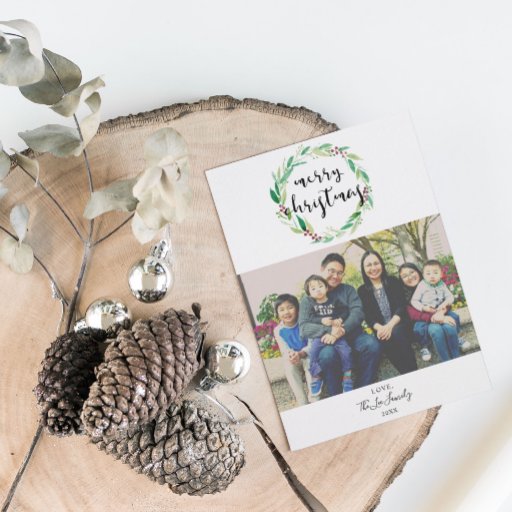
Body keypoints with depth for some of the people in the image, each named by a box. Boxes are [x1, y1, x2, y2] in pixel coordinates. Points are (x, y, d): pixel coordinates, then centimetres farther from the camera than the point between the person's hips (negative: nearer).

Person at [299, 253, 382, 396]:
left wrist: (342, 329, -22)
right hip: (326, 342, -2)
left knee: (373, 345, -28)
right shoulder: (308, 299, 8)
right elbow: (304, 328, -5)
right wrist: (329, 330, -23)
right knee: (327, 355, -37)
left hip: (352, 335, 3)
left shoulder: (348, 290, 15)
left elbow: (357, 312, -1)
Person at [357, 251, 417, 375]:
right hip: (381, 330, 0)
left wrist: (390, 325, -21)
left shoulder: (393, 282, 9)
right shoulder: (362, 290, 10)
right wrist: (380, 328, -21)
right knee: (386, 339, -34)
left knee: (396, 333, -35)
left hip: (399, 325, 0)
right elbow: (368, 316, 2)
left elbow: (401, 307, -3)